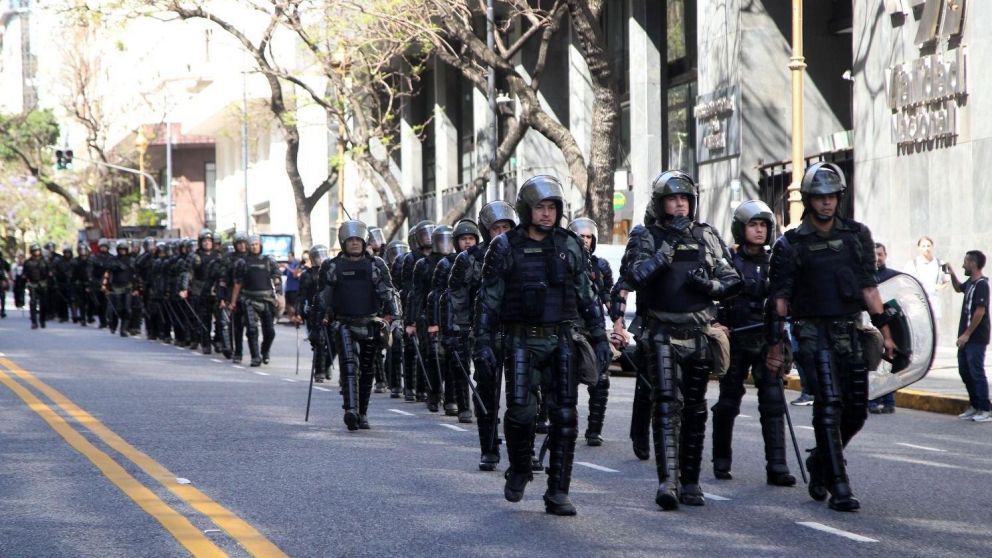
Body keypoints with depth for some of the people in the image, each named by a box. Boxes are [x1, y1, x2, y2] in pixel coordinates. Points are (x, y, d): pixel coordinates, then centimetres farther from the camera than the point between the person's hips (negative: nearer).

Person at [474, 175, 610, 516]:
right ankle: (519, 470, 16)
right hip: (522, 342, -2)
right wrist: (483, 343, -4)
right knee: (521, 409, -13)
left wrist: (600, 338, 8)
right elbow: (488, 298, 2)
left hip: (560, 341, 2)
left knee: (565, 416, -4)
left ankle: (557, 493, 2)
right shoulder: (505, 248, 1)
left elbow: (587, 296, 12)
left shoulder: (570, 246, 8)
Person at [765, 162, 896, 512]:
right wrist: (775, 346, -4)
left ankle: (820, 462, 30)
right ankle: (838, 488, -13)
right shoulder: (790, 245, 0)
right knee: (829, 405, -14)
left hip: (851, 332, 4)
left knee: (856, 410, 5)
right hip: (814, 334, -4)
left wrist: (884, 331, 5)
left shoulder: (857, 236, 10)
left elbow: (868, 286, 11)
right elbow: (779, 299, -1)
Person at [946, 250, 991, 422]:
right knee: (965, 371, 13)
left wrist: (967, 334, -19)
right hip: (966, 337, 9)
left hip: (976, 338, -9)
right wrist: (952, 274, 17)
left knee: (976, 372, -8)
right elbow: (959, 288, 35)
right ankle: (974, 406, 22)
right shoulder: (970, 282, 11)